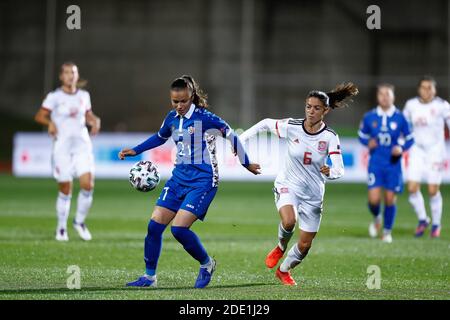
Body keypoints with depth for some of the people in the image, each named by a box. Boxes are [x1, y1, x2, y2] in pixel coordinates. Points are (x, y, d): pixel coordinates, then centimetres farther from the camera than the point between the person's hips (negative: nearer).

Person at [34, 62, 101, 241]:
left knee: (87, 184, -12)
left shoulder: (84, 96, 8)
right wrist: (50, 122, -22)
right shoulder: (54, 97, -3)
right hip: (62, 146, -3)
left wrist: (95, 121, 0)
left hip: (82, 145, 3)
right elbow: (39, 116, -3)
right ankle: (61, 228, 16)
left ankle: (80, 221, 9)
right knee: (65, 190, -1)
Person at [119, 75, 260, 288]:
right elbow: (160, 137, 28)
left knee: (179, 228, -18)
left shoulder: (204, 118, -14)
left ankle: (206, 264, 7)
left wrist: (246, 164, 6)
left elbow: (231, 135, -3)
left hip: (203, 181, -7)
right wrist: (135, 151, 20)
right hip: (179, 177, 7)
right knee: (155, 225, -2)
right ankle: (149, 277, 11)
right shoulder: (172, 118, 6)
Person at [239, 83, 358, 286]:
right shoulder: (291, 127, -12)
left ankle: (284, 270, 37)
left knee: (305, 246, 5)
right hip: (288, 186, -1)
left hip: (313, 195, 1)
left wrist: (330, 173, -42)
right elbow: (265, 124, 5)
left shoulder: (330, 137, -13)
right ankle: (281, 247, 2)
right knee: (289, 221, -33)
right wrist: (241, 139, -1)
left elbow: (339, 170, -19)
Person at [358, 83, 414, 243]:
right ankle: (376, 218, 26)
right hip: (375, 163, 0)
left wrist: (401, 148, -13)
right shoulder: (369, 117, -1)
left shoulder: (400, 118, -3)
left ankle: (387, 231, 21)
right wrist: (368, 142, -9)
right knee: (373, 199, -9)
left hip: (393, 164, 0)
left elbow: (410, 138, 6)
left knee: (390, 199, 1)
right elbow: (362, 135, 12)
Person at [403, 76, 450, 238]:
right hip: (417, 150, 3)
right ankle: (422, 220, 16)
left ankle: (436, 224, 20)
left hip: (435, 151, -3)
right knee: (412, 188, -8)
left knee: (433, 191, -2)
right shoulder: (411, 105, 1)